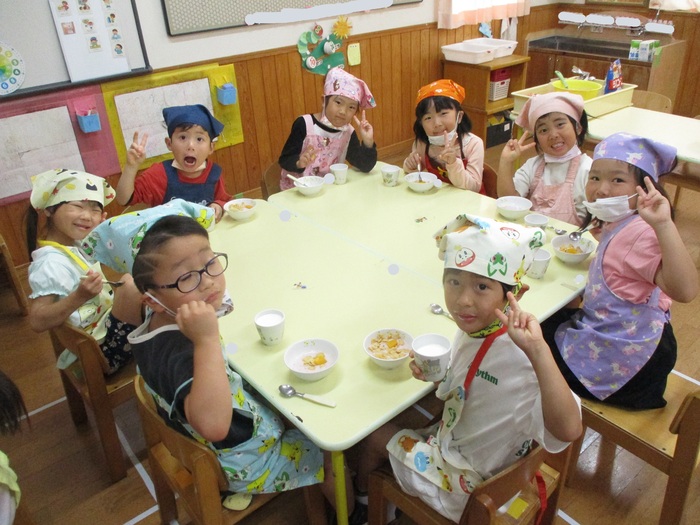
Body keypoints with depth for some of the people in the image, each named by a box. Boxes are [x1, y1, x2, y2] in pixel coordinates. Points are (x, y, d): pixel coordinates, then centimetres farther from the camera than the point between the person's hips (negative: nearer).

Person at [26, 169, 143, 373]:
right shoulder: (51, 262, -18)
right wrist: (80, 297, -37)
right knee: (131, 284, -28)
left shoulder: (76, 245, 8)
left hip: (110, 328, 10)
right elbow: (38, 322, -23)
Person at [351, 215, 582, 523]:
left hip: (468, 487, -6)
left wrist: (538, 349, -59)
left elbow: (568, 429, -51)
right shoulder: (472, 329, -12)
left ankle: (358, 494, 48)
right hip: (450, 441, 6)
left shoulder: (519, 356, -37)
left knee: (376, 435, 10)